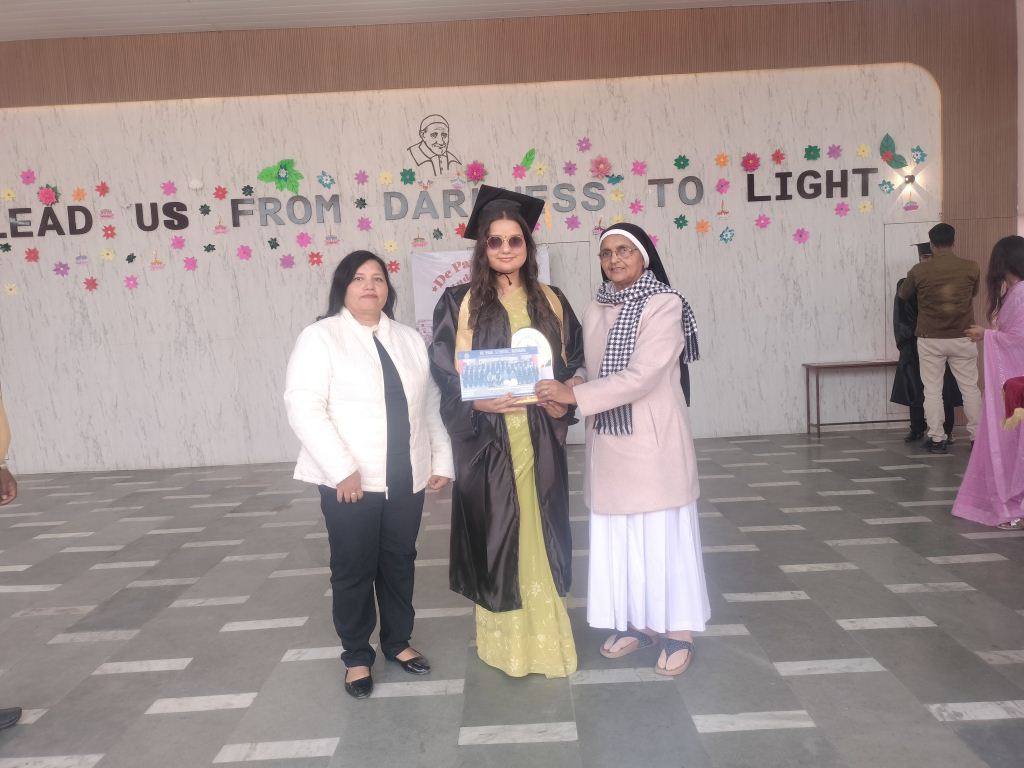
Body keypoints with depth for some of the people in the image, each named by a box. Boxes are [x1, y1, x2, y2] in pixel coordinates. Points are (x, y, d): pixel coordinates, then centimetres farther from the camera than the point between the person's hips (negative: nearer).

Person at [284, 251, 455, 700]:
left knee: (400, 564, 15)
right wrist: (343, 469, -20)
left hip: (407, 479, 5)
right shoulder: (319, 337, -5)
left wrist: (442, 460, 6)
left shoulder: (410, 340, 12)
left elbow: (430, 405, 13)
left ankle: (398, 642, 34)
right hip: (351, 482, -4)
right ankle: (356, 657, 24)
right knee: (353, 570, 6)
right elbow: (303, 408, -14)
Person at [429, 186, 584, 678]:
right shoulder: (460, 303, -1)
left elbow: (574, 361, 14)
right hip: (486, 438, -3)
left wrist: (564, 398, -4)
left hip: (540, 438, 3)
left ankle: (545, 635, 24)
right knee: (495, 531, 3)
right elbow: (444, 371, -2)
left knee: (540, 531, 9)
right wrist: (476, 401, -19)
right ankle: (504, 638, 19)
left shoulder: (551, 301, 9)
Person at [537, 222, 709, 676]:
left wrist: (573, 395, -25)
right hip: (609, 440, 6)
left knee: (663, 533, 3)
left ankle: (678, 632, 18)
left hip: (653, 439, -6)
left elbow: (643, 375, -21)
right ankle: (637, 622, 27)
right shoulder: (596, 310, 10)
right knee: (620, 535, 12)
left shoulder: (665, 305, -11)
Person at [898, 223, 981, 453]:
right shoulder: (971, 268, -4)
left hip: (930, 340, -1)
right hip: (962, 339, 1)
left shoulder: (919, 270, -9)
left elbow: (903, 295, 9)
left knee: (933, 390, 5)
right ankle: (977, 437, 14)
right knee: (970, 388, 10)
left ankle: (936, 439, 6)